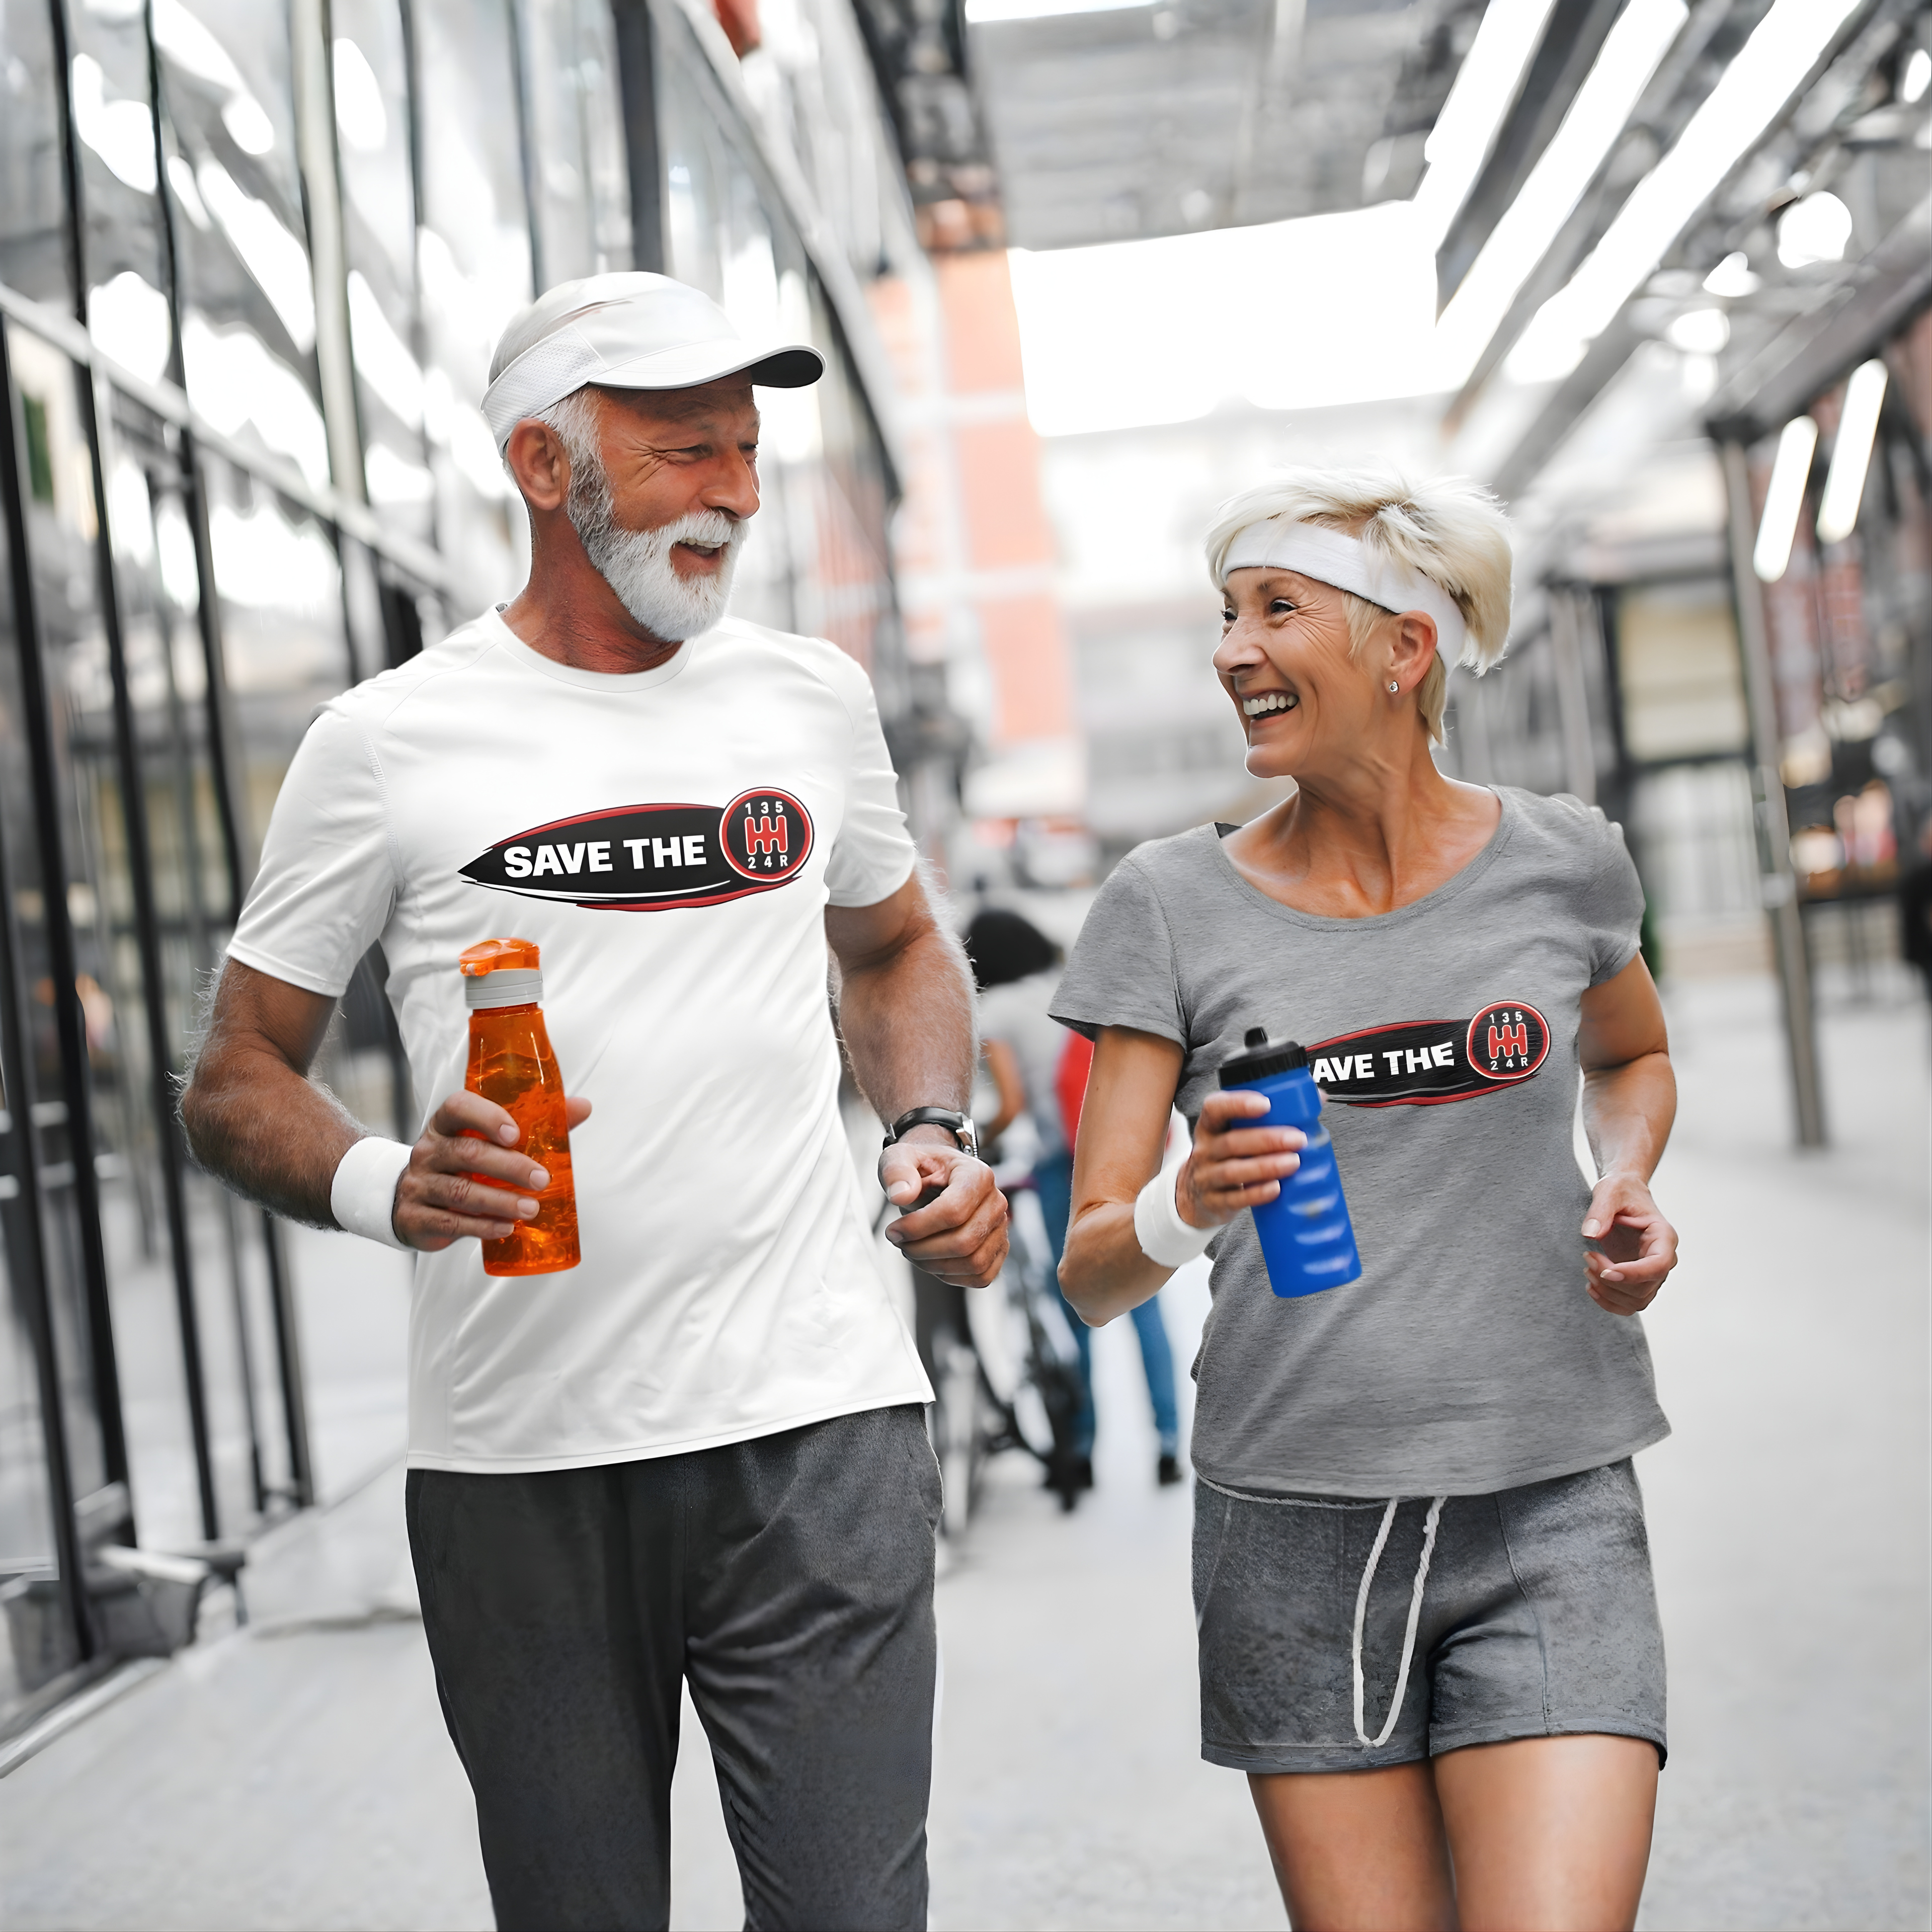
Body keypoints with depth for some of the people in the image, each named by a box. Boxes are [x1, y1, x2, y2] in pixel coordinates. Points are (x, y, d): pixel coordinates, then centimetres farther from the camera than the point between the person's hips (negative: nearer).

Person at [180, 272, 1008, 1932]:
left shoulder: (812, 696, 10)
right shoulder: (389, 743, 0)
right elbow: (238, 1081, 5)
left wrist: (934, 1132, 8)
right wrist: (382, 1188, -16)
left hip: (814, 1422, 2)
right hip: (518, 1461, -1)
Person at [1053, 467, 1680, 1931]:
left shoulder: (1561, 864, 3)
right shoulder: (1172, 907, -1)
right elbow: (1089, 1271, -3)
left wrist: (1627, 1185, 4)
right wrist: (1184, 1210, -25)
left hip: (1549, 1520, 0)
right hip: (1294, 1524, 0)